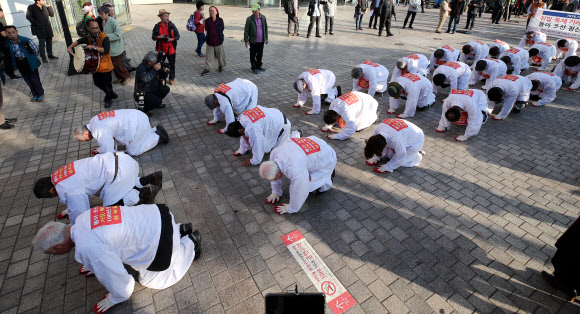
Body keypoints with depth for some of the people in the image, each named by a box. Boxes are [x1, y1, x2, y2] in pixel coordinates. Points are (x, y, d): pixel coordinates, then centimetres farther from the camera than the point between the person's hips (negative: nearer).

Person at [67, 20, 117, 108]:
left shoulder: (104, 37, -20)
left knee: (107, 84, 4)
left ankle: (108, 99, 28)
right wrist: (70, 47, 6)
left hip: (105, 67, -7)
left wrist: (94, 47, -32)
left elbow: (106, 50, -31)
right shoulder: (89, 37, 1)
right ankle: (111, 94, 39)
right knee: (97, 82, 19)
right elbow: (79, 41, 18)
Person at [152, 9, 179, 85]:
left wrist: (171, 39, -19)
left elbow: (177, 36, -2)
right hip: (161, 50, 2)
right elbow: (153, 37, 4)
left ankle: (172, 79, 20)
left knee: (172, 65, 5)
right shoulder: (157, 26, -1)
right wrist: (159, 37, -16)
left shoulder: (171, 25, -4)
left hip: (171, 49, -1)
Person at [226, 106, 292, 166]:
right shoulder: (243, 116, -10)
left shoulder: (252, 128, -38)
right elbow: (245, 137, 5)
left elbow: (257, 145, -27)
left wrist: (253, 161, -13)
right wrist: (242, 150, 12)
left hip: (281, 125, -9)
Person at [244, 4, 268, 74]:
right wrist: (246, 40, -11)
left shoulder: (263, 17, 2)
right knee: (253, 55, 5)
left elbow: (265, 28, 13)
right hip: (253, 41, -4)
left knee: (260, 54, 14)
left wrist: (266, 38, 13)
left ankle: (258, 66, 30)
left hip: (261, 41, 4)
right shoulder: (249, 19, -10)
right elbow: (246, 30, -7)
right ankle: (254, 68, 18)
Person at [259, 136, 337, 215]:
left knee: (308, 188, -12)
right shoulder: (274, 153, -20)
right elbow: (275, 174, -1)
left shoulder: (295, 170, -43)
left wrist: (290, 209, -13)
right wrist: (275, 192, 8)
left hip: (326, 158, -7)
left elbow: (298, 192, -29)